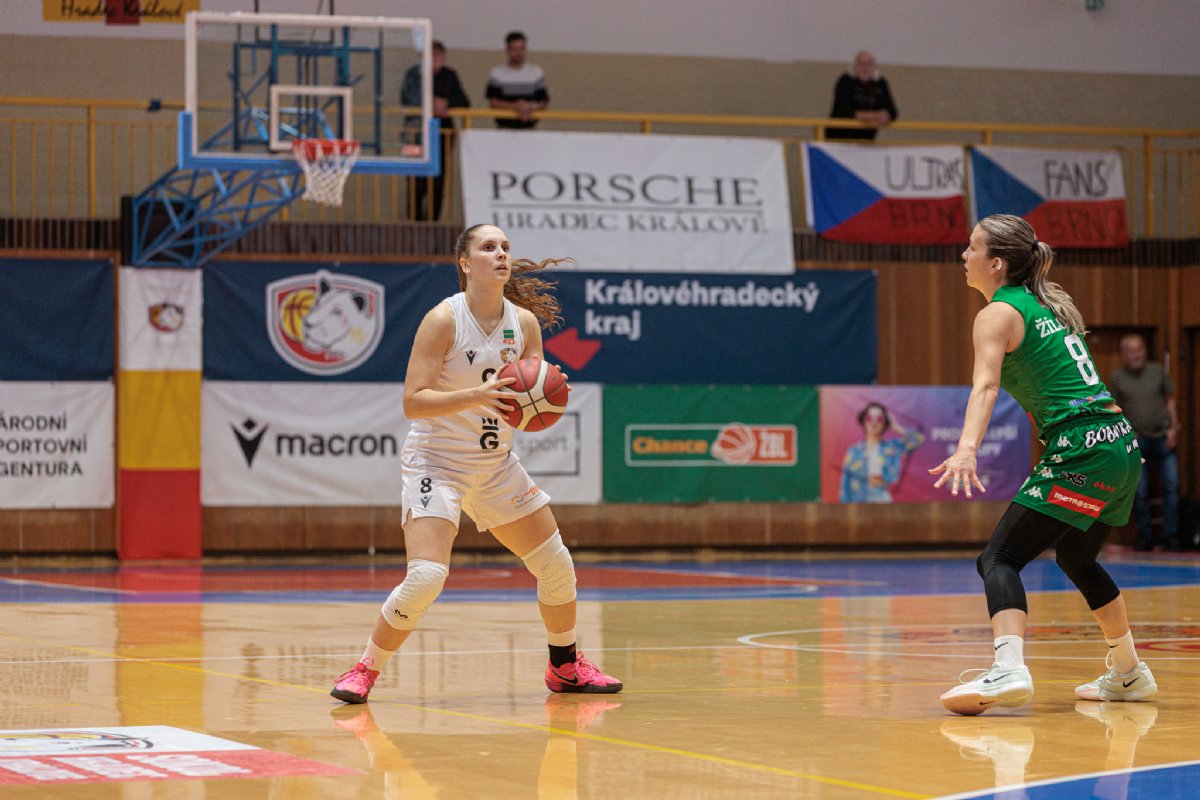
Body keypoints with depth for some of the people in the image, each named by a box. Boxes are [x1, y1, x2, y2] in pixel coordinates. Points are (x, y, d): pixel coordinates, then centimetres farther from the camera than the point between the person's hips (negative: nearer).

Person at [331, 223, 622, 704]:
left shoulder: (524, 322, -1)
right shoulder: (444, 320, -16)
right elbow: (413, 403, -22)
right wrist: (477, 396, -33)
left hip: (495, 464, 6)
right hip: (437, 461, -6)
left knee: (557, 566, 9)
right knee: (426, 577, -23)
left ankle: (566, 668, 30)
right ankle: (364, 671, -6)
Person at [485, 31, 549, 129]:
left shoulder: (536, 72, 9)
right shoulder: (497, 73, 4)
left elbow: (544, 101, 9)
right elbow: (493, 102, -3)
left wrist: (532, 107, -14)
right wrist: (514, 106, -17)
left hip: (529, 127, 1)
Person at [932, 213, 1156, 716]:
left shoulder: (998, 314, -5)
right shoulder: (1050, 304, 20)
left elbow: (985, 386, -22)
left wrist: (966, 449, -35)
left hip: (1083, 451, -9)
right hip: (1122, 444, 9)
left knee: (999, 559, -13)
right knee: (1078, 560, 29)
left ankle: (1009, 669, -36)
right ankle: (1129, 674, 39)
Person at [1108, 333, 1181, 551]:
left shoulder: (1157, 372, 6)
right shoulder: (1117, 378, 1)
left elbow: (1170, 400, 11)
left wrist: (1173, 428, 0)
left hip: (1163, 437, 1)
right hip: (1136, 441, -1)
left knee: (1171, 488, -2)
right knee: (1140, 493, 0)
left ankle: (1171, 536, 6)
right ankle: (1144, 537, 11)